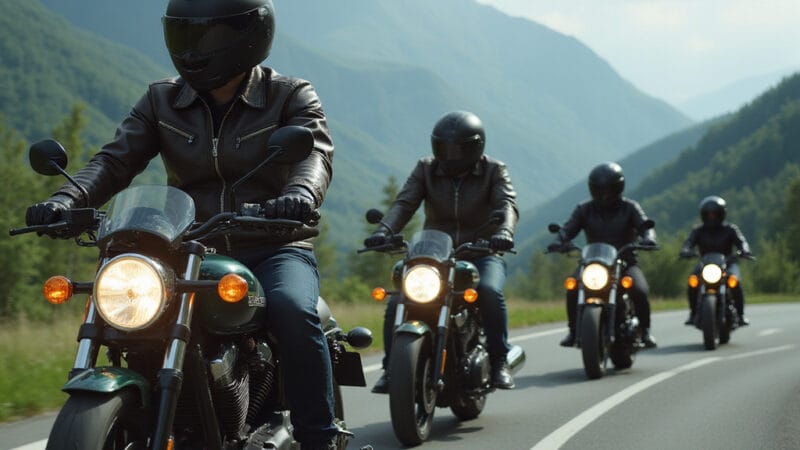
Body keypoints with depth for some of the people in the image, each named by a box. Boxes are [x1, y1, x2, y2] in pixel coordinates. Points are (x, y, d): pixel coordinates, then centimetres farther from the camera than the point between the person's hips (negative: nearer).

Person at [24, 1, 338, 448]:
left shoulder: (291, 96, -2)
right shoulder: (162, 101, 9)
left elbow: (315, 152, -20)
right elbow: (116, 159, -1)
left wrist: (300, 194, -45)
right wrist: (67, 199, -23)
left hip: (276, 248, -4)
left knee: (292, 310, -34)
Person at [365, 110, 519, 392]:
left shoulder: (494, 171, 0)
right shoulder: (426, 169, 6)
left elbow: (507, 204, -16)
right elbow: (404, 203, -7)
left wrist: (504, 231, -40)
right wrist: (384, 231, -28)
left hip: (480, 254, -2)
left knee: (489, 292, -35)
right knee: (396, 304, -20)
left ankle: (499, 361, -21)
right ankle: (391, 368, -3)